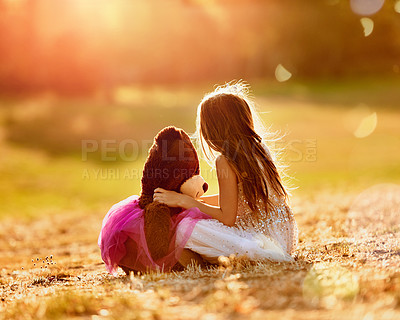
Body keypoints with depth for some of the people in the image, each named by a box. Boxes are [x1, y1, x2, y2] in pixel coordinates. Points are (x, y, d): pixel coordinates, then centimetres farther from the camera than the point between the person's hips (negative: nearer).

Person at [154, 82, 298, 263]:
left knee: (185, 229, -22)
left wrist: (183, 201, -12)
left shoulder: (226, 161, -16)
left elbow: (227, 218, -17)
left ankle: (254, 252, -18)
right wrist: (197, 200, 22)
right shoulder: (259, 149, 9)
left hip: (261, 236, -9)